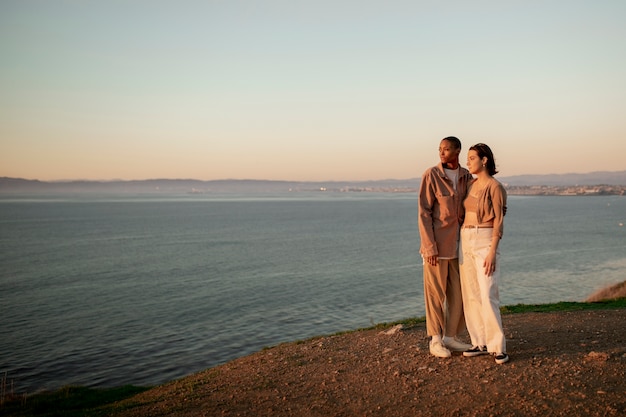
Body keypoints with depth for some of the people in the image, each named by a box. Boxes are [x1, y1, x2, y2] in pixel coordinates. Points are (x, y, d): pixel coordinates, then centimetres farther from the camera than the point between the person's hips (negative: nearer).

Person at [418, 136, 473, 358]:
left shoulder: (466, 177, 5)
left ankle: (450, 337, 22)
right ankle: (435, 341, 13)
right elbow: (424, 212, -12)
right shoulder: (431, 175, -11)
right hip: (436, 242, -6)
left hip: (458, 242, 6)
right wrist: (430, 247, -17)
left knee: (459, 292, 9)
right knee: (435, 292, 2)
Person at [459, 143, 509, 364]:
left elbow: (499, 221, -13)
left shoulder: (495, 186, -10)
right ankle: (481, 343, 14)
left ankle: (498, 346, -6)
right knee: (471, 295, 6)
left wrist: (492, 251, -19)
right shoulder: (471, 185, 13)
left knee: (487, 295, -13)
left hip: (485, 242, -8)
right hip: (466, 241, 8)